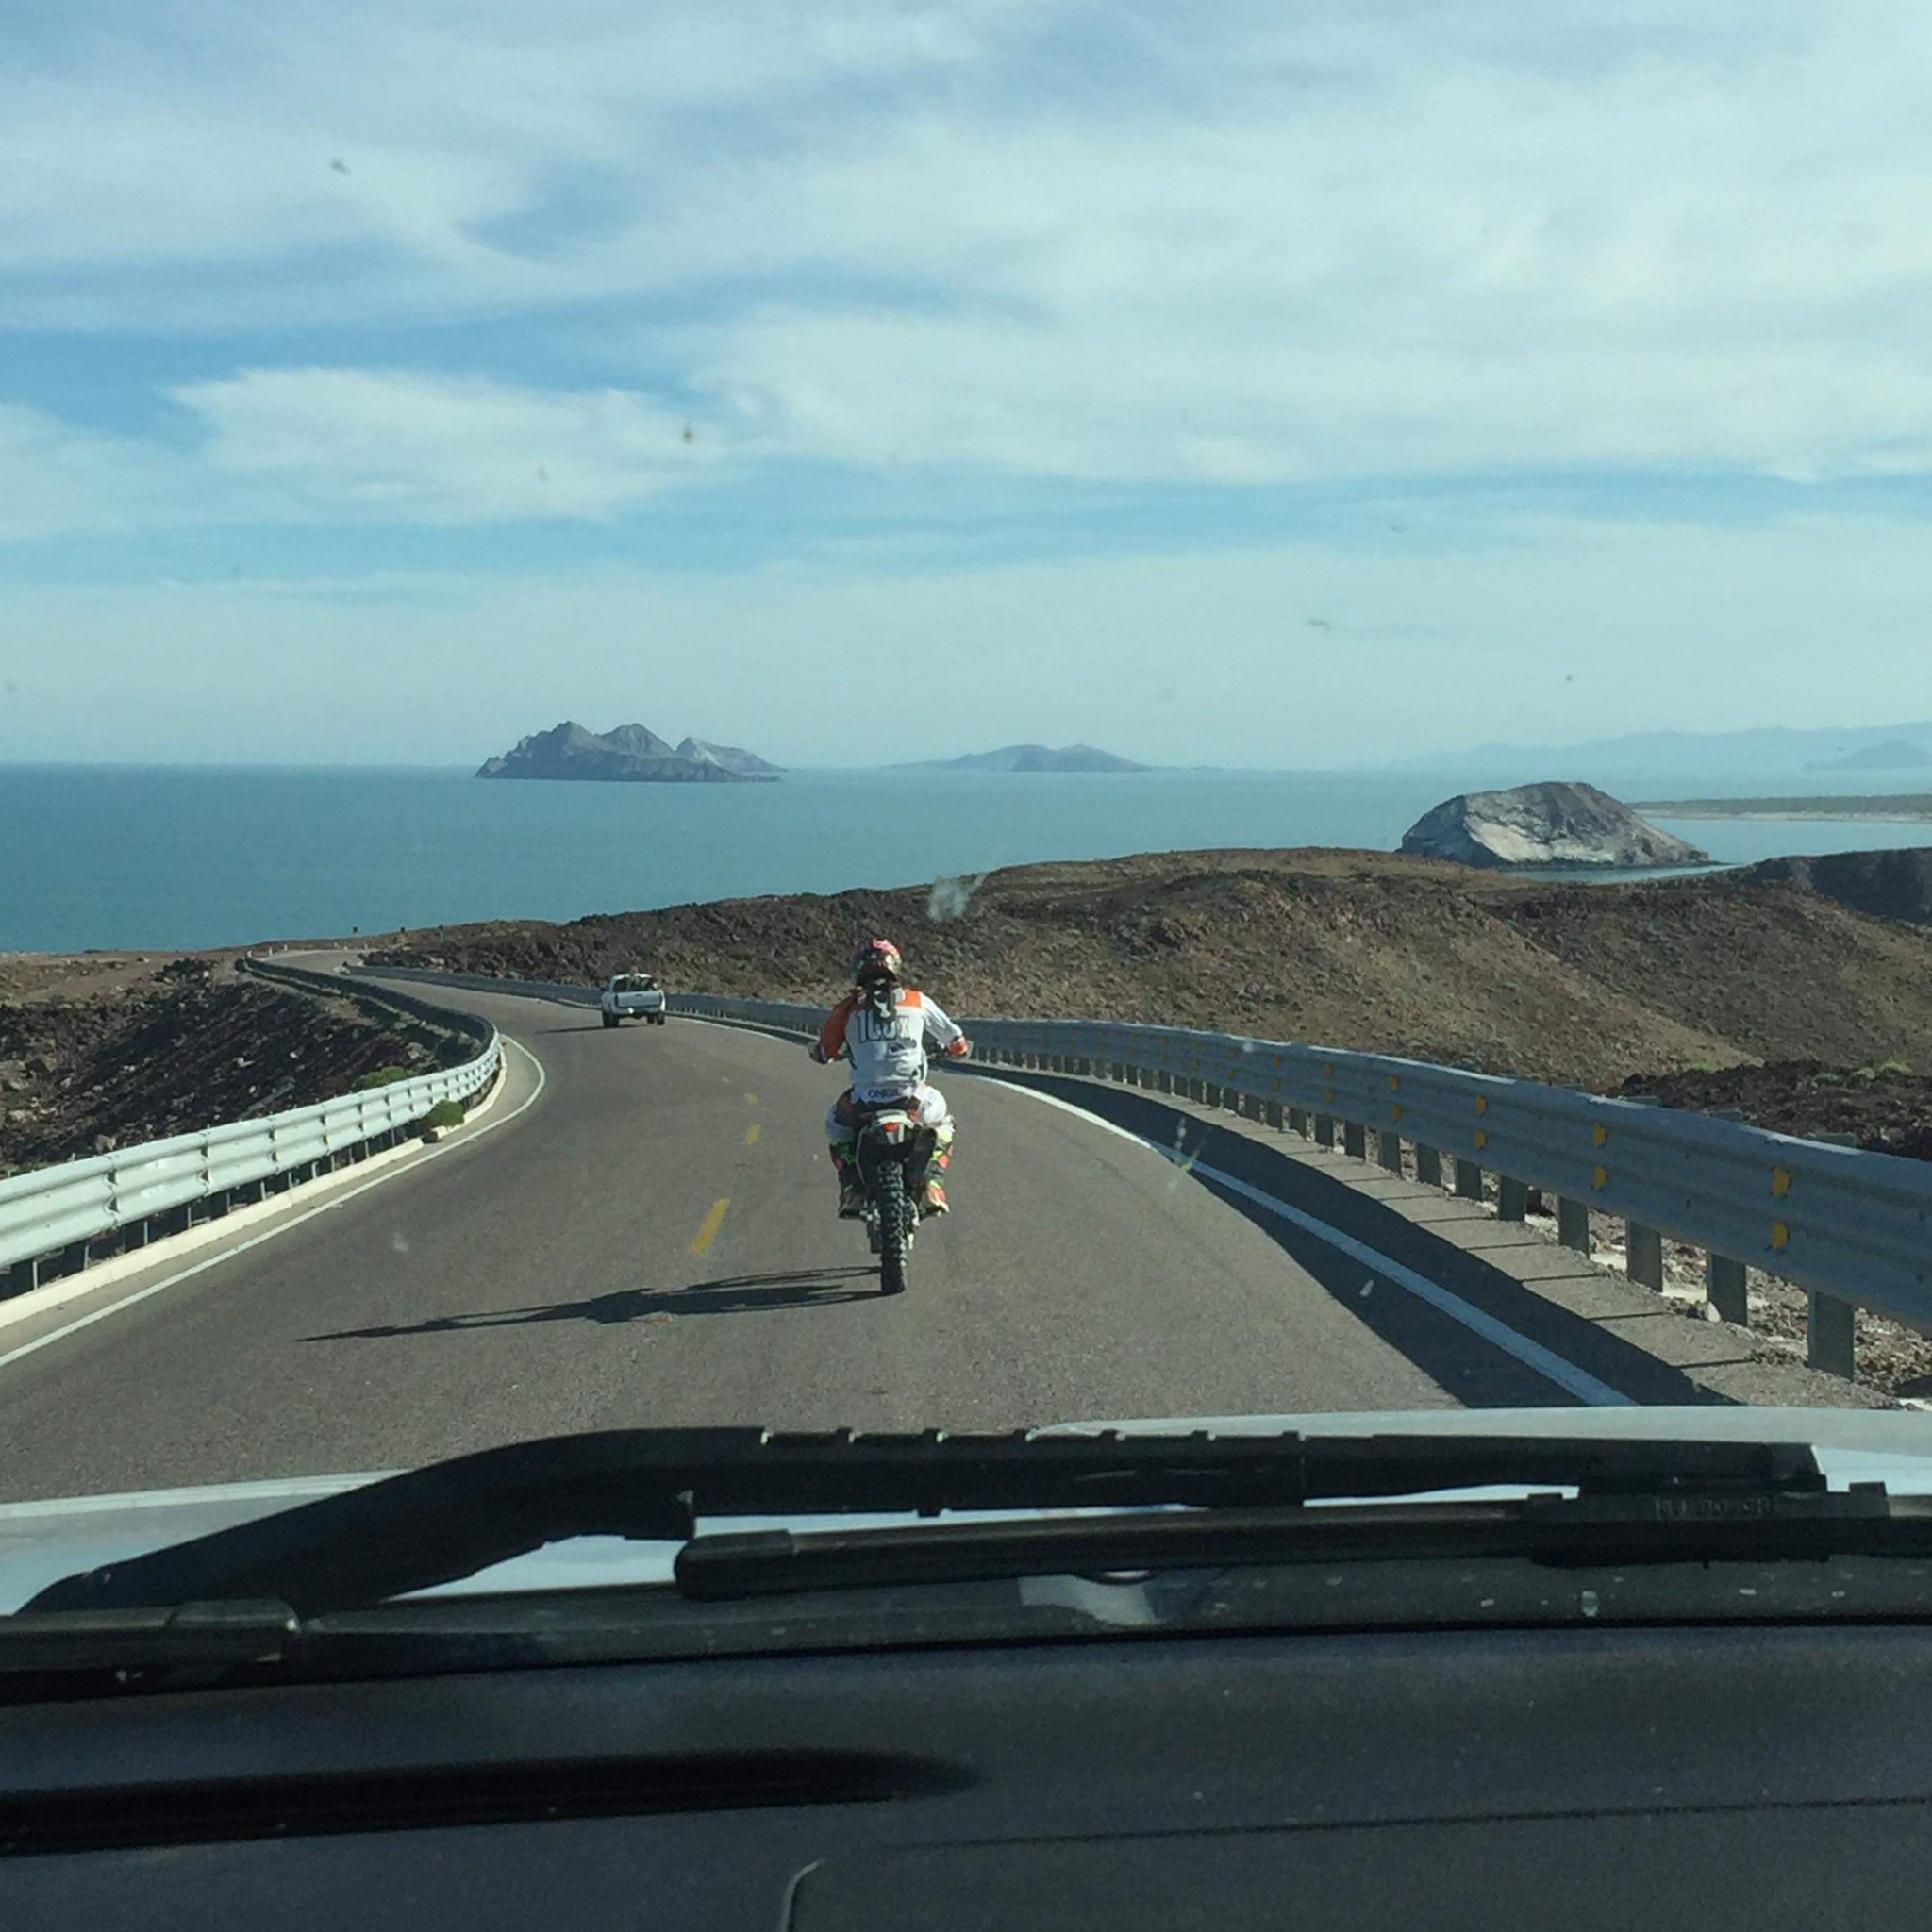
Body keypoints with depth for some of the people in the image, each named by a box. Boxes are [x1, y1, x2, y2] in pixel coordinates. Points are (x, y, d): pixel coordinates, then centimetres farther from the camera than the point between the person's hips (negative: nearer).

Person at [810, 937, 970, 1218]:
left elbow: (822, 1052, 16)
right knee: (941, 1125, 32)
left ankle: (852, 1192, 14)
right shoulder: (917, 1001, 9)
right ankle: (932, 1184, 11)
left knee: (836, 1127, 32)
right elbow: (958, 1044, 16)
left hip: (863, 1097, 0)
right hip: (912, 1097, 0)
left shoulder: (848, 1007, 7)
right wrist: (955, 1048, 42)